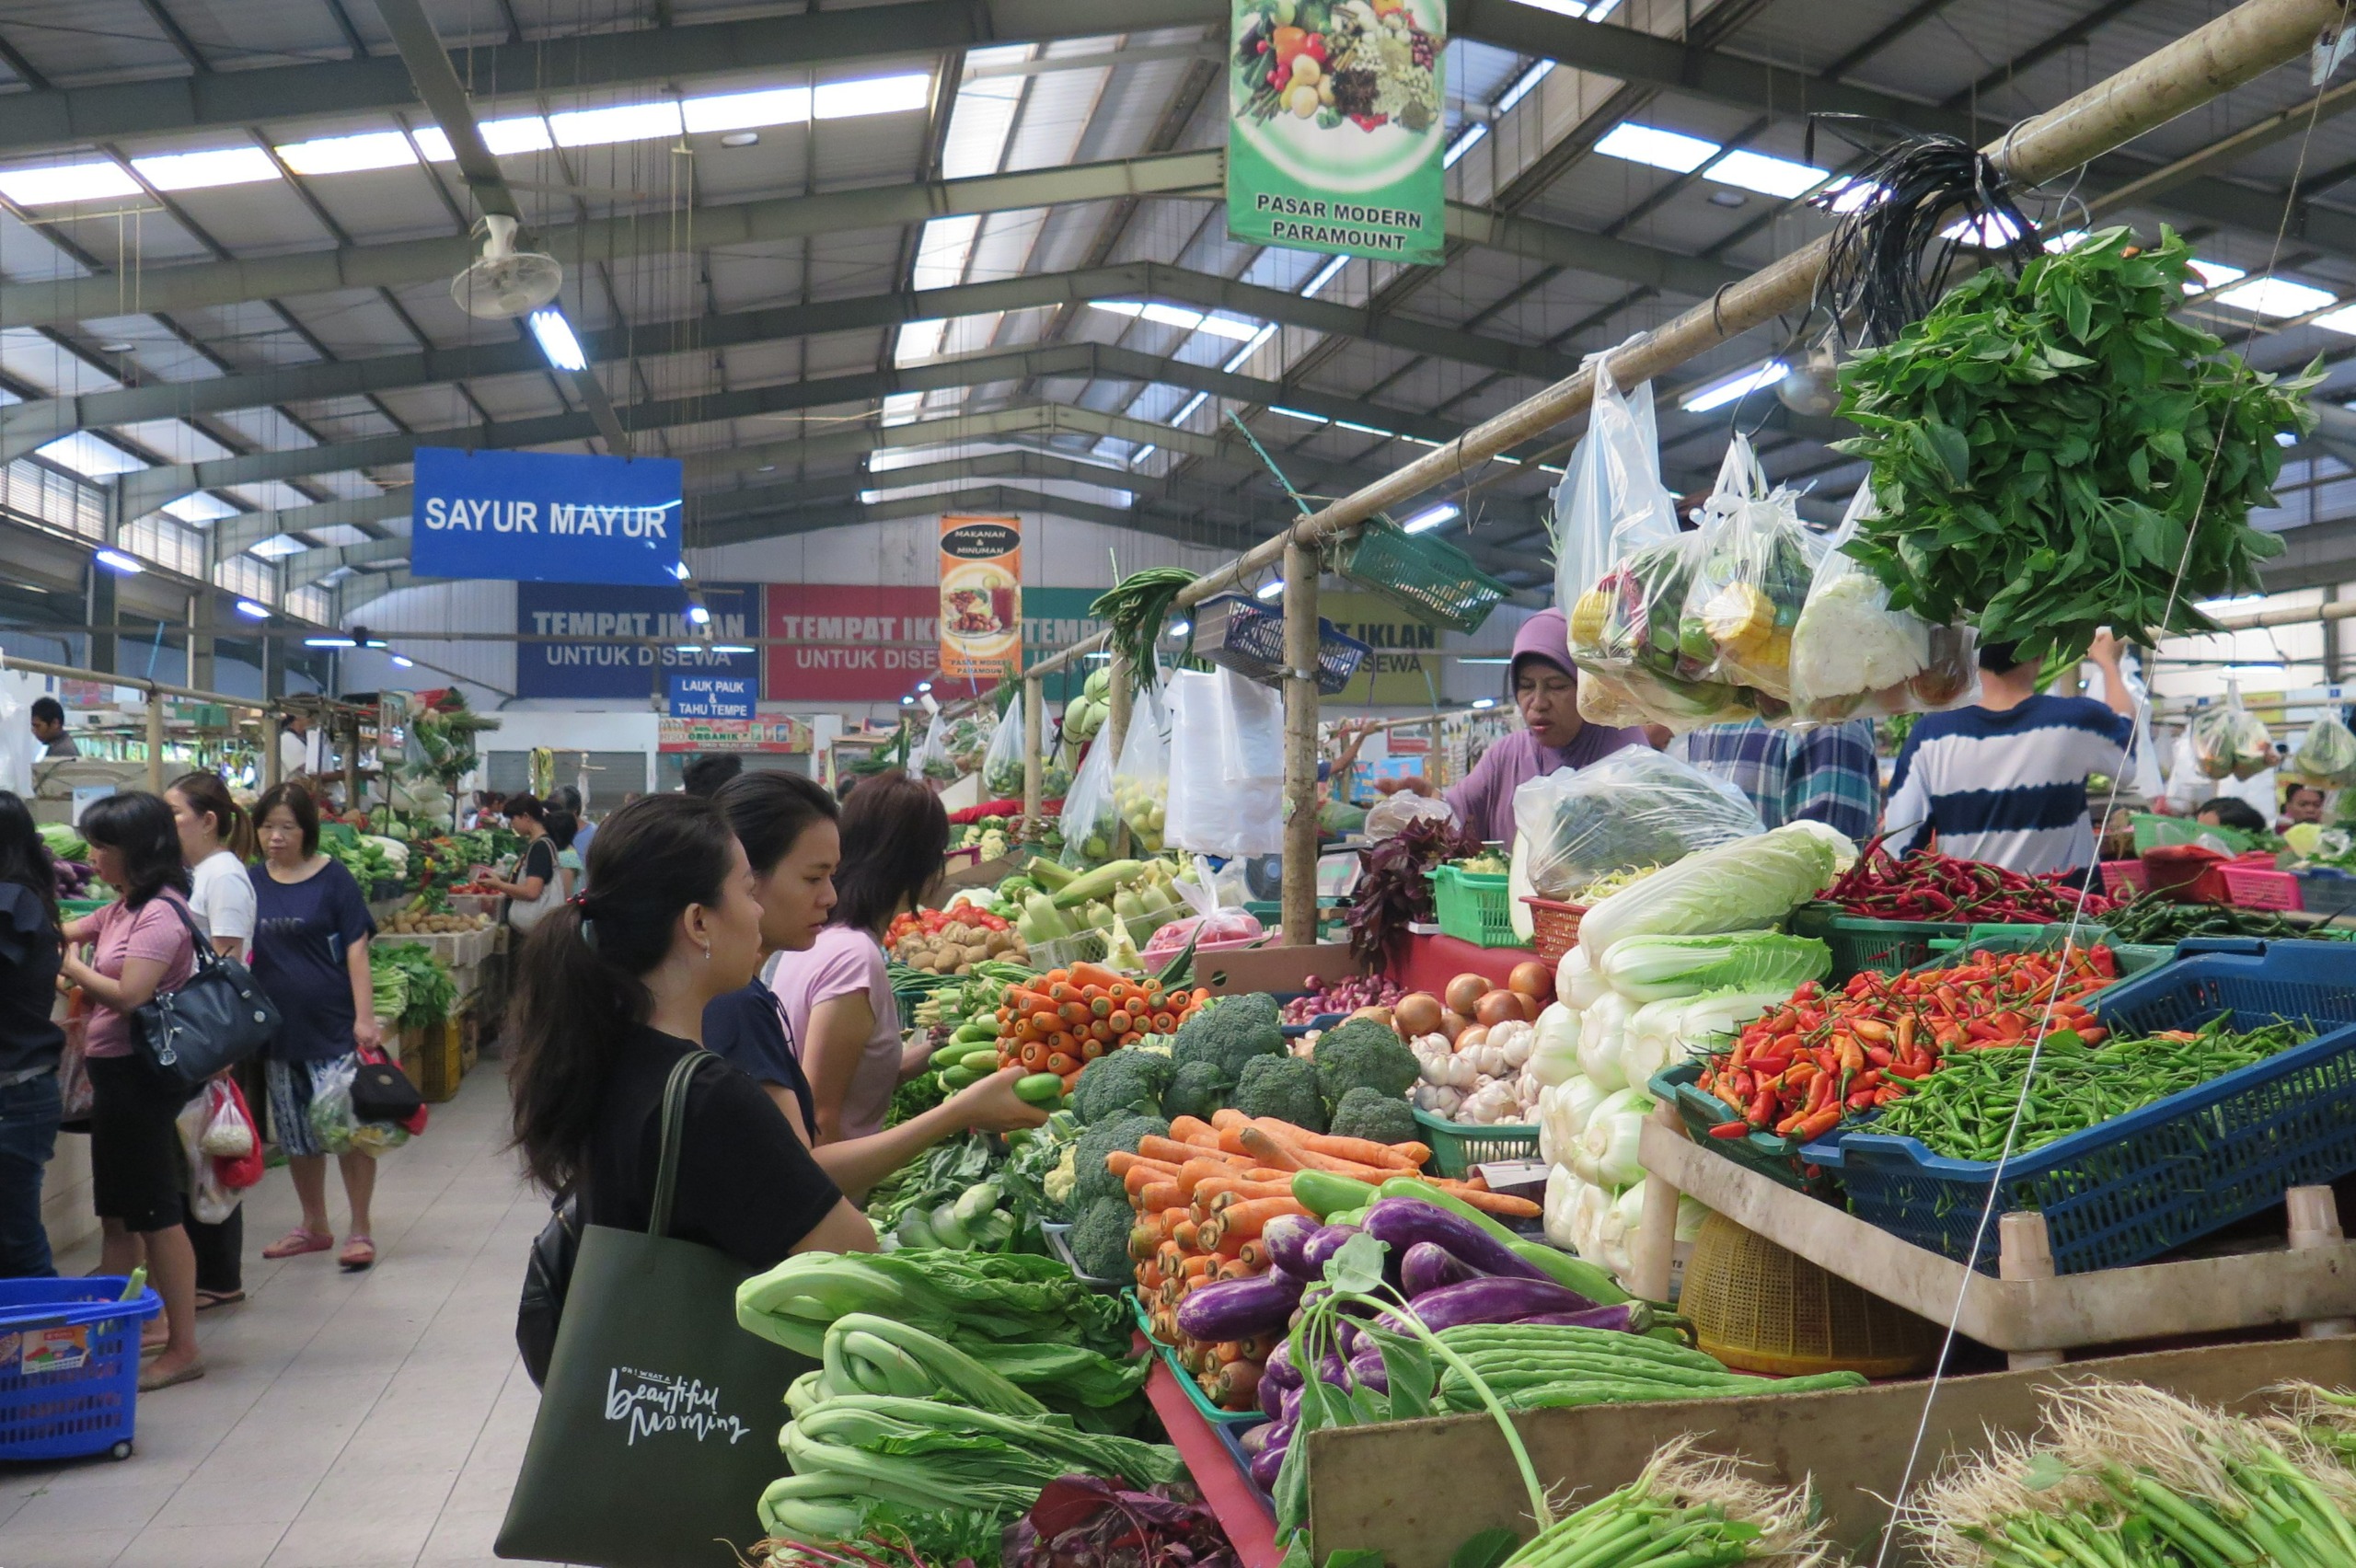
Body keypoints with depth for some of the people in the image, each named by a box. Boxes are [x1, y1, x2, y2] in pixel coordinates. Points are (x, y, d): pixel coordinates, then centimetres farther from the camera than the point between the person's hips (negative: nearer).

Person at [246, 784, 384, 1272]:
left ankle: (359, 1230, 5)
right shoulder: (250, 883, 7)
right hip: (278, 1029, 5)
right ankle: (314, 1226, 27)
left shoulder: (332, 878, -4)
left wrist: (365, 1017, -14)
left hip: (333, 1028, -4)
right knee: (297, 1136, 13)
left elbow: (355, 951, -7)